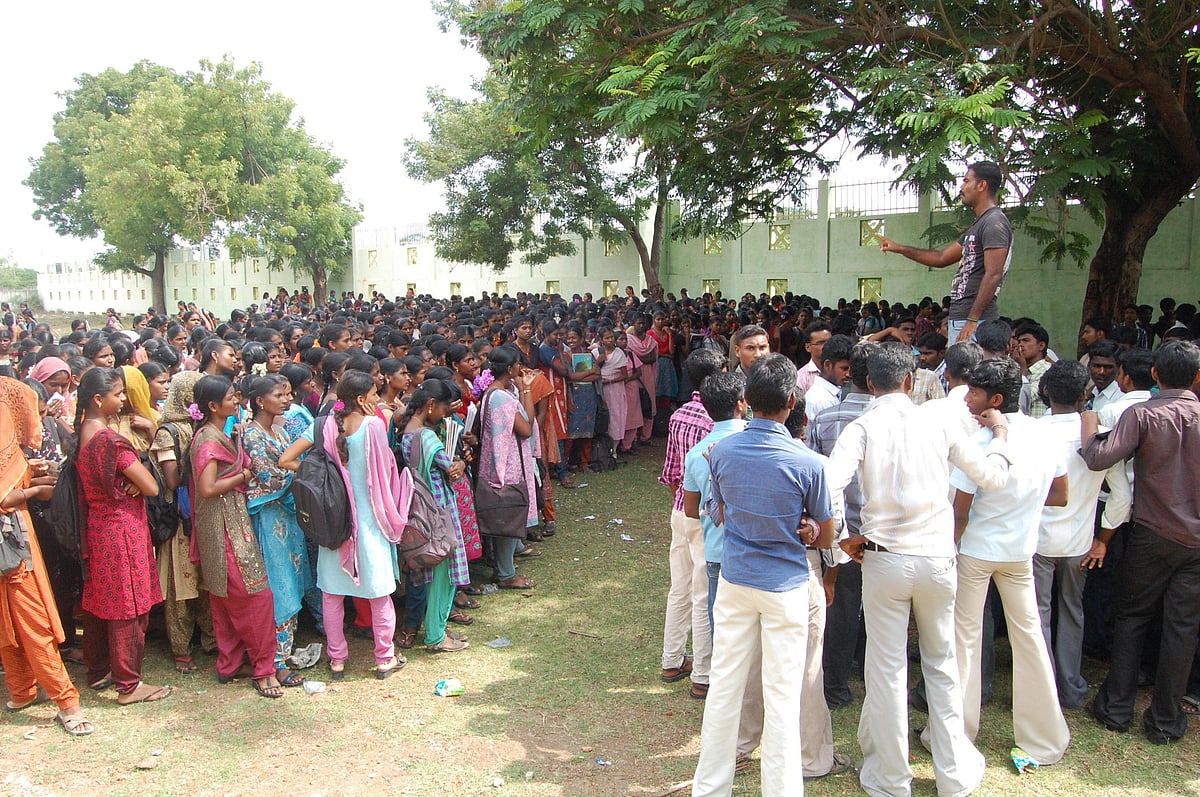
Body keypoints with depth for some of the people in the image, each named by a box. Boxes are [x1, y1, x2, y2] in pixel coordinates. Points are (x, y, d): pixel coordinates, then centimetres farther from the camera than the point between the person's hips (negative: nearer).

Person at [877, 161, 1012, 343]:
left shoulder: (995, 223, -10)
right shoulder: (978, 225, 22)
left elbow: (993, 275, -20)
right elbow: (942, 258, 30)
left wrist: (973, 320, -24)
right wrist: (900, 248, 28)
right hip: (959, 318, 10)